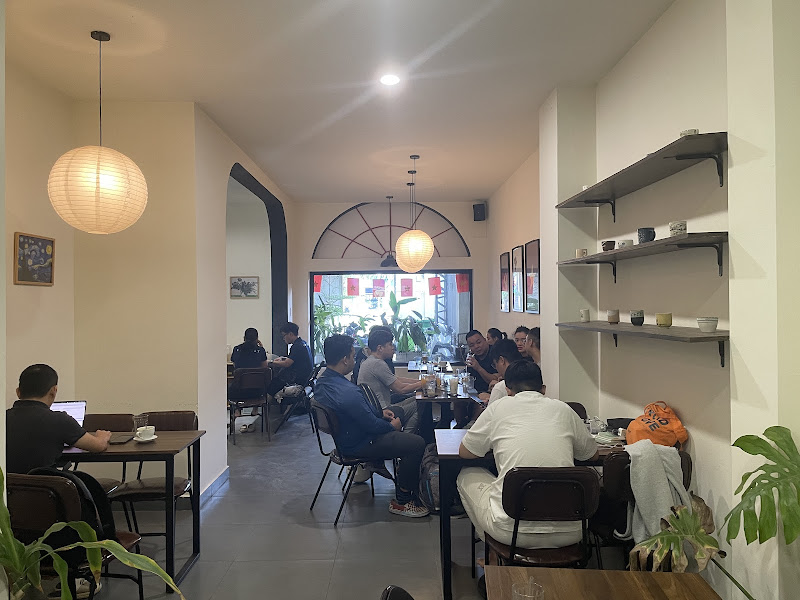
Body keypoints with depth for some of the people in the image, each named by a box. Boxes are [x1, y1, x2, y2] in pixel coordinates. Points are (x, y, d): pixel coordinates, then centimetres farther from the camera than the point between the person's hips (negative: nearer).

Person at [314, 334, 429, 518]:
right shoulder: (348, 392, -35)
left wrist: (380, 412, 9)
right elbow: (373, 426, -24)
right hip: (357, 446, -10)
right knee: (417, 443, -13)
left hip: (341, 436, 10)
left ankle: (376, 463, 41)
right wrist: (392, 426, -5)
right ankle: (402, 501, 0)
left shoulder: (322, 380, -4)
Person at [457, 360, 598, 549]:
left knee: (466, 476, 25)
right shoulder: (563, 409, 8)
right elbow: (592, 454, 24)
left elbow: (464, 452, 13)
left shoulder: (499, 407, 2)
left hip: (511, 531, -2)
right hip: (568, 533, 3)